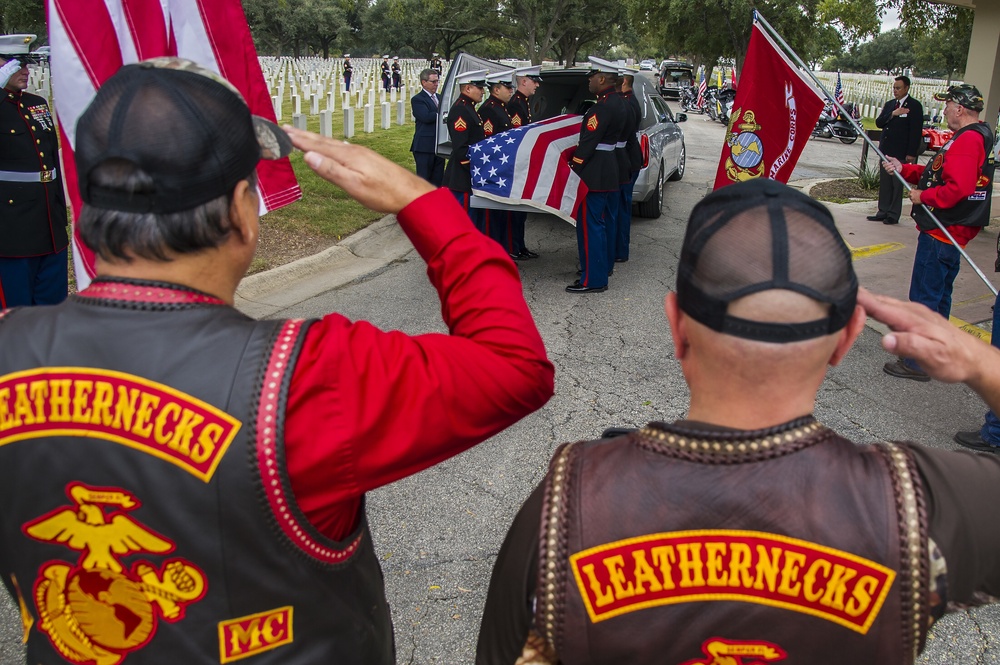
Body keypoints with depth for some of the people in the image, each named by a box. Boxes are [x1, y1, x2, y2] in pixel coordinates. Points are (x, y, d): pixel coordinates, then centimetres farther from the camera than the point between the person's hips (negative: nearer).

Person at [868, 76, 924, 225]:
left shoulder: (914, 106, -4)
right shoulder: (889, 104, 15)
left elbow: (916, 131, -8)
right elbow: (879, 122, 5)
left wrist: (911, 153, -14)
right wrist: (892, 114, -12)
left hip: (901, 153, -6)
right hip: (886, 150, 6)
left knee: (897, 184, -2)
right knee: (884, 183, 9)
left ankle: (893, 215, 2)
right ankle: (883, 212, 16)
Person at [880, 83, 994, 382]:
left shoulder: (968, 140, -19)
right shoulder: (975, 137, 16)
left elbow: (958, 188, -29)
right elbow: (938, 174, 17)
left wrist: (923, 196, -16)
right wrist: (904, 169, 7)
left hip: (942, 232, -11)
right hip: (947, 231, 11)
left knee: (924, 296, -6)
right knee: (939, 294, 19)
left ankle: (918, 363, 0)